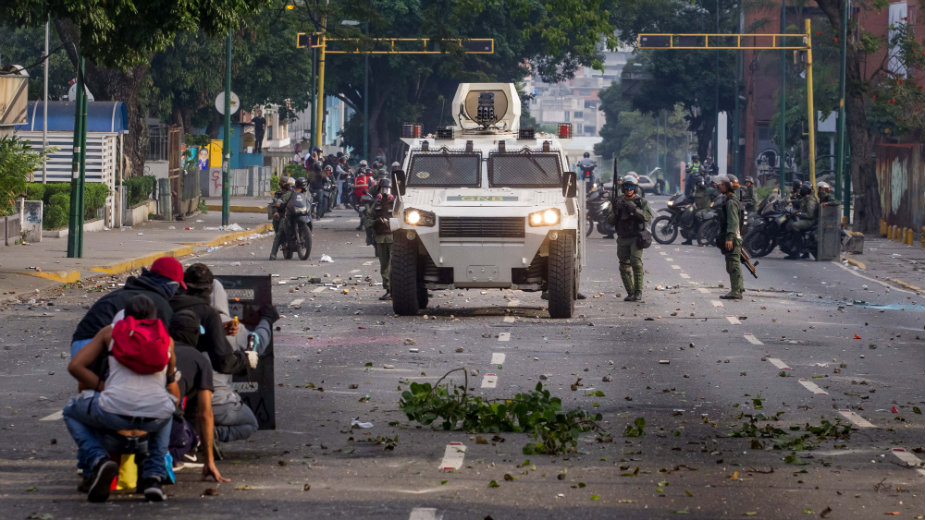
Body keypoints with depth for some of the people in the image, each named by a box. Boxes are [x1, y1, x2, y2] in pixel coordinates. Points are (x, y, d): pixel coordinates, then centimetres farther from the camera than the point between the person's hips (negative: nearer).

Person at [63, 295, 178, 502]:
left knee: (71, 412, 30)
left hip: (116, 412, -2)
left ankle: (98, 460, 1)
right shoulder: (167, 339, 24)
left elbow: (75, 366, 9)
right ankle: (154, 474, 20)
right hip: (155, 418, 2)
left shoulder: (110, 332, 18)